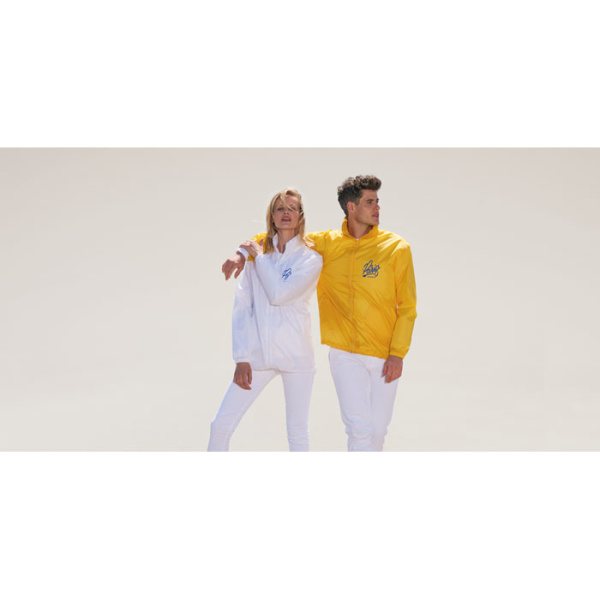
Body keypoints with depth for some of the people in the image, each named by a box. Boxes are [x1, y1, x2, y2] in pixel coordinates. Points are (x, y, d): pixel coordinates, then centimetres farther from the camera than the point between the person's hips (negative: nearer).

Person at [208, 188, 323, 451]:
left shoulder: (310, 258, 0)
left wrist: (259, 257, -4)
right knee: (221, 426, -2)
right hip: (257, 353, 2)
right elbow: (242, 307, 4)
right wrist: (242, 357, -4)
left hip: (295, 355, -2)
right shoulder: (256, 253, 8)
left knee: (298, 433, 3)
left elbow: (279, 294, -15)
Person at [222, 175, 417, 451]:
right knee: (359, 428, -9)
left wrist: (398, 354, -8)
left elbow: (407, 307, 0)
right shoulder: (327, 242, 3)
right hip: (345, 354, 0)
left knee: (377, 430, 5)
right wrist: (243, 252, -6)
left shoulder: (396, 247, -1)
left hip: (384, 356, 0)